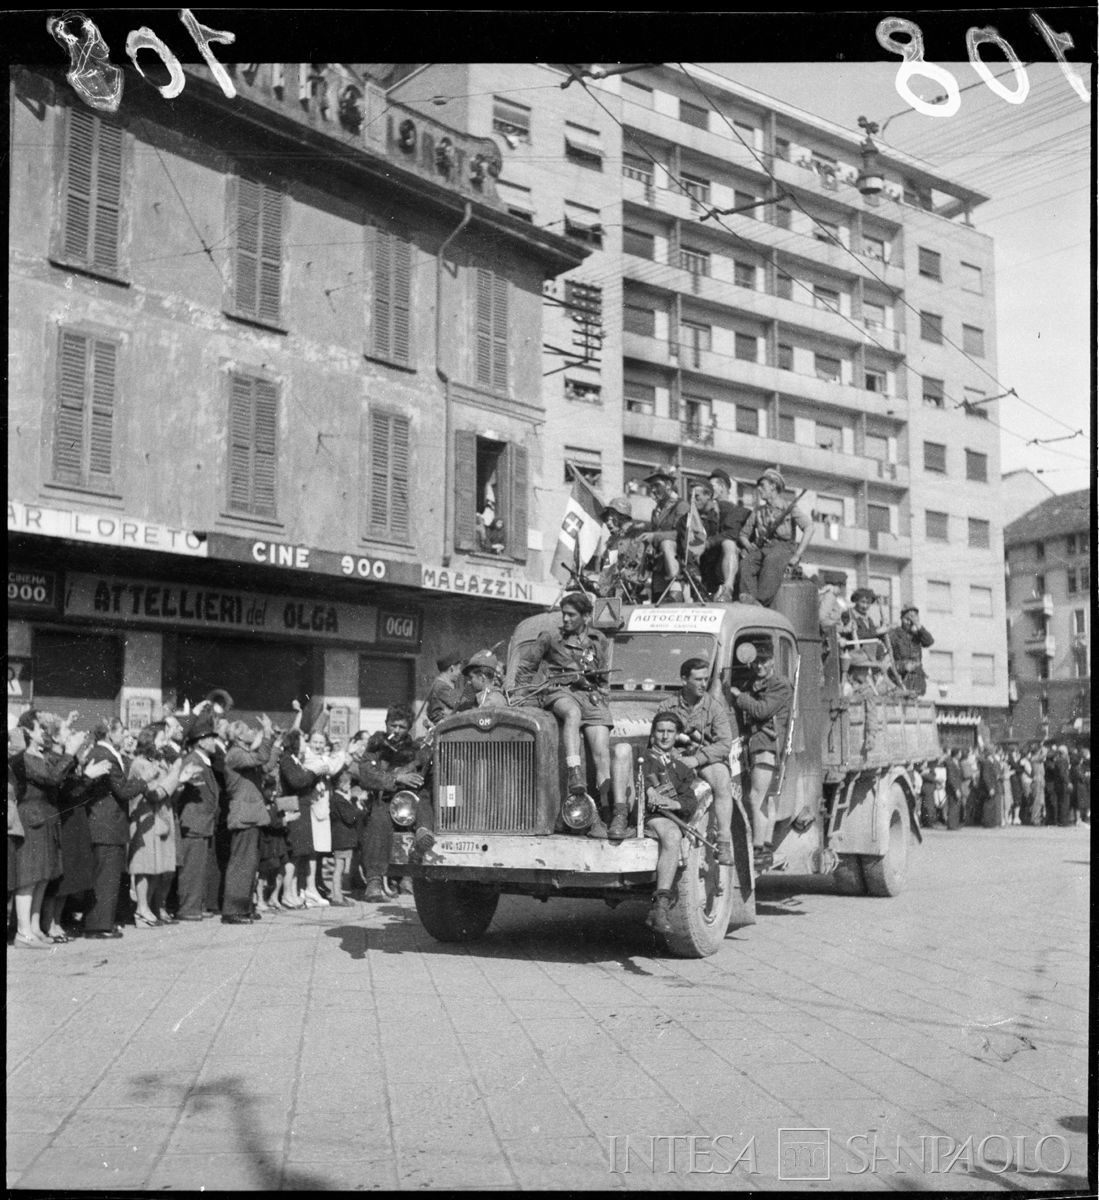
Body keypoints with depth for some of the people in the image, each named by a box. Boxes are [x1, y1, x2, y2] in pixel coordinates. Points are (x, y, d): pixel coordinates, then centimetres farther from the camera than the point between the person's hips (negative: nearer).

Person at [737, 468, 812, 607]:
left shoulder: (789, 508, 11)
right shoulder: (757, 511, 25)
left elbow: (808, 528, -4)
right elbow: (743, 534, 24)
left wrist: (797, 556, -15)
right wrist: (748, 545, -2)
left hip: (784, 547, -4)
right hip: (762, 549, 4)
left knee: (771, 561, -39)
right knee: (746, 562, -31)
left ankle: (761, 602, -51)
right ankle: (748, 599, -49)